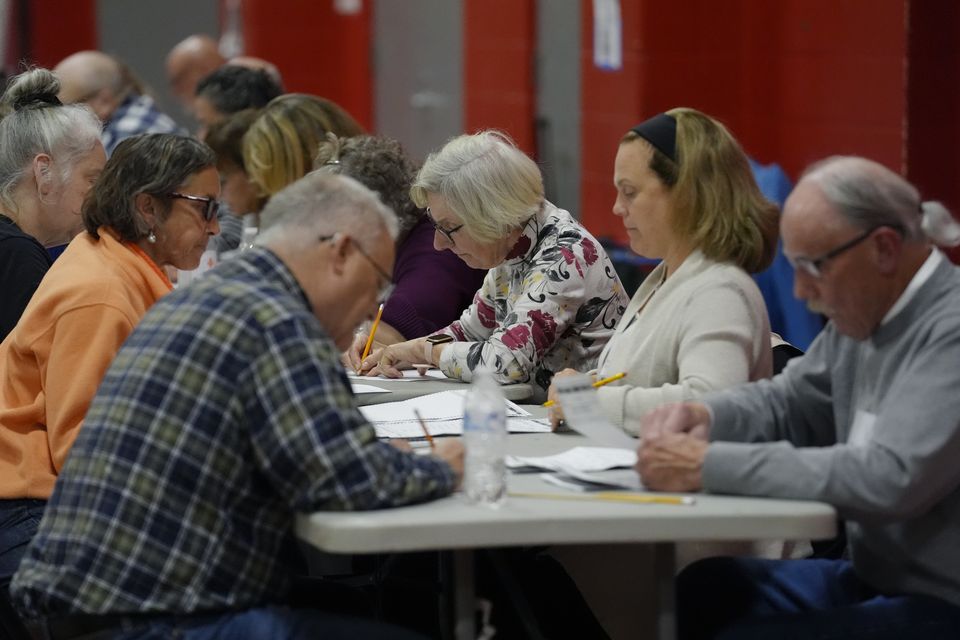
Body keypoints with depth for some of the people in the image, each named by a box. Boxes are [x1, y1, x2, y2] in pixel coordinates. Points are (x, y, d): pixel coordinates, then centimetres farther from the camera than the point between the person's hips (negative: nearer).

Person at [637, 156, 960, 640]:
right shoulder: (863, 313, 7)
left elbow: (889, 478, -31)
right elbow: (787, 403, 22)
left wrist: (712, 466, -28)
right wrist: (705, 416, -1)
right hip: (873, 576, 9)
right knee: (699, 592, -1)